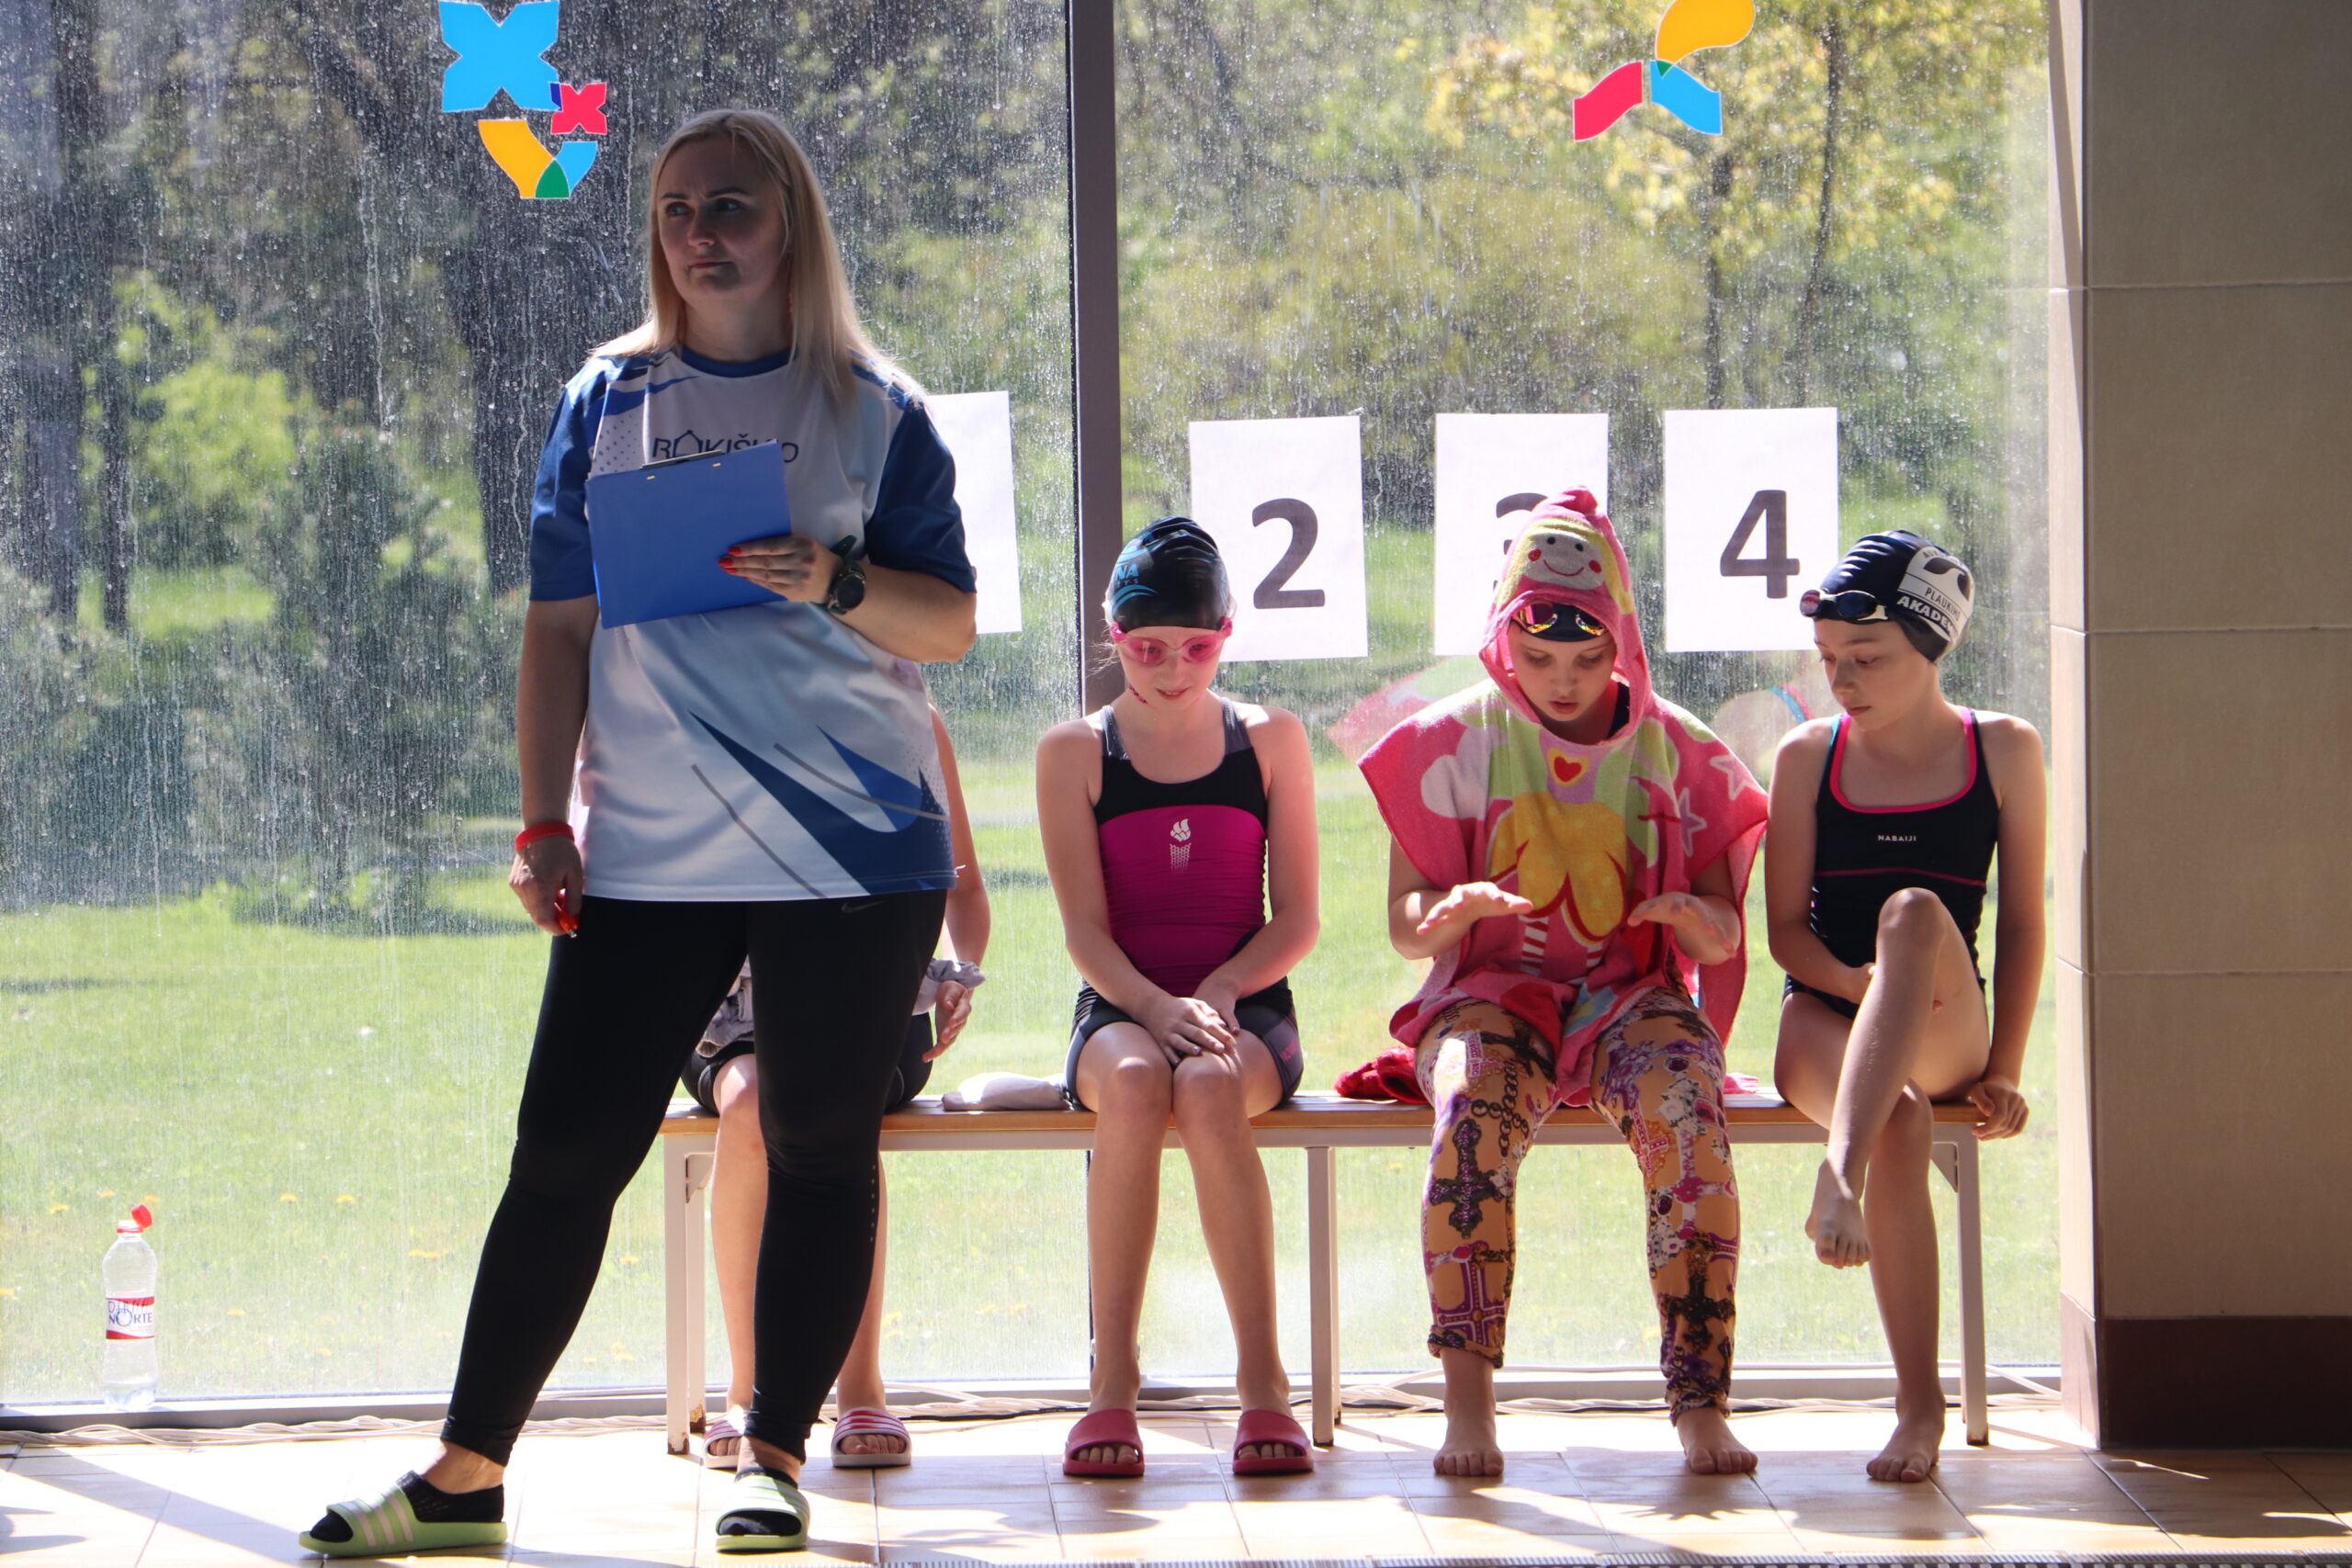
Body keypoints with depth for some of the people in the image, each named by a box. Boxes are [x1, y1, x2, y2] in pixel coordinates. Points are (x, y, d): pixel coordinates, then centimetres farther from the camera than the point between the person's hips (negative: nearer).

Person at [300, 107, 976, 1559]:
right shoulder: (607, 402, 10)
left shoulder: (874, 409, 5)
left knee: (822, 1151, 2)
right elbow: (562, 625, 10)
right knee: (566, 1150, -2)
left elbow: (952, 623, 2)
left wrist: (836, 584, -17)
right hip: (649, 856, 1)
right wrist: (546, 823, 2)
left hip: (855, 845, -1)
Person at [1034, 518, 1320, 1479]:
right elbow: (1085, 930, -1)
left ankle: (1262, 1380, -34)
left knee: (1209, 1090, -36)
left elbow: (1297, 921, 6)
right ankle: (1112, 1381, -33)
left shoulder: (1270, 741, 10)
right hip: (1119, 1008, 0)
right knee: (1133, 1085, -37)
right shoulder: (1074, 753, 8)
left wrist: (1218, 992, -12)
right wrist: (1157, 1008, -20)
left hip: (1246, 1009, 0)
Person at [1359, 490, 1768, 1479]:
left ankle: (1701, 1405, -33)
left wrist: (1698, 918, -16)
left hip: (1634, 996, 1)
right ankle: (1468, 1406, -36)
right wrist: (1453, 909, -19)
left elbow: (1726, 934, 10)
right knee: (1474, 1108, -37)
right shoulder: (1453, 743, 7)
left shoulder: (1677, 751, 9)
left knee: (1687, 1114, -34)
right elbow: (1403, 925, 5)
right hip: (1494, 993, -1)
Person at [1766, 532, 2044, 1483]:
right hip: (1825, 1023, 1)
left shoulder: (2003, 752, 8)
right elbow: (1786, 925, 6)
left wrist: (2002, 1070, -2)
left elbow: (2023, 922, 8)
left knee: (1914, 913, -36)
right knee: (1901, 1122, -36)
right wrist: (1856, 983, -15)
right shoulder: (1809, 757, 10)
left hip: (1944, 1030, 0)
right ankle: (1919, 1404, -33)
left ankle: (1840, 1178, -50)